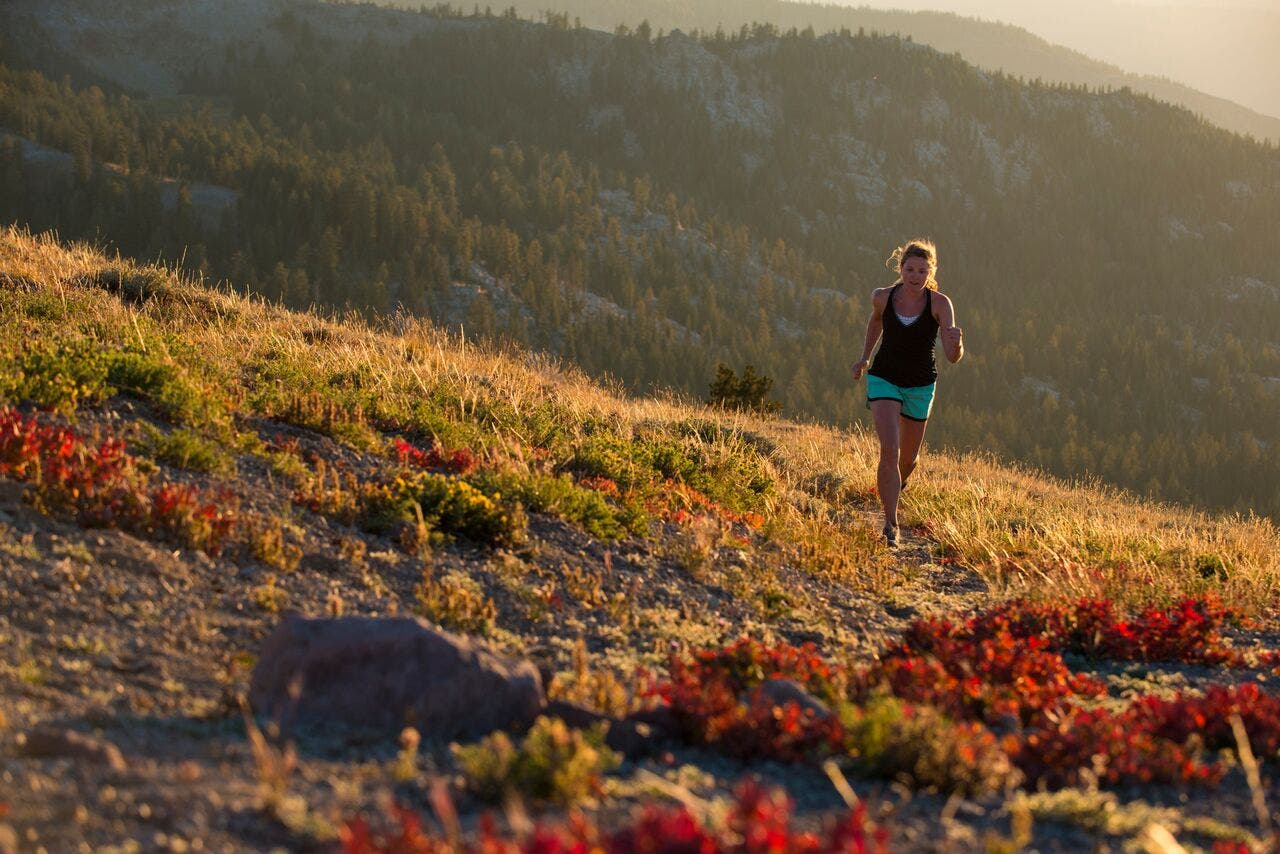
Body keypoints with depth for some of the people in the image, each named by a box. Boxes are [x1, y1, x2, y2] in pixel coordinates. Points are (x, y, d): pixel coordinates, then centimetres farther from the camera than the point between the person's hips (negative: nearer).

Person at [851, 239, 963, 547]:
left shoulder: (940, 304, -18)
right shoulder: (883, 297, -12)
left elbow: (953, 357, -24)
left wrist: (956, 342, -46)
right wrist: (864, 358, 18)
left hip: (920, 386, 1)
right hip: (884, 379, -1)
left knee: (908, 458, 17)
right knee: (889, 450, -21)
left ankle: (895, 487, 53)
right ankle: (890, 524, -15)